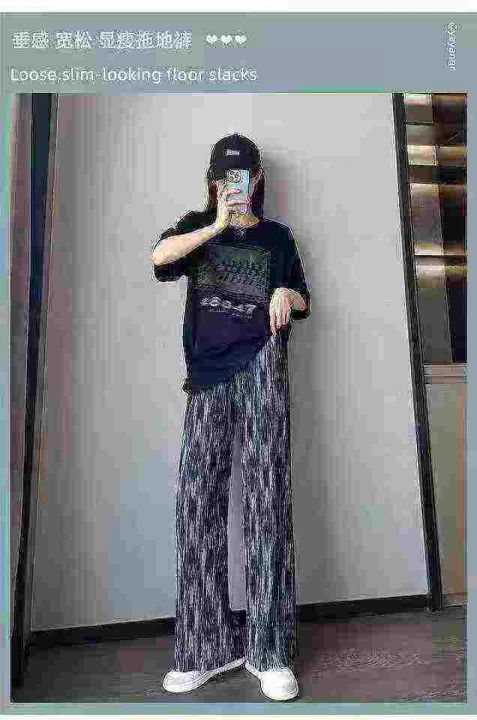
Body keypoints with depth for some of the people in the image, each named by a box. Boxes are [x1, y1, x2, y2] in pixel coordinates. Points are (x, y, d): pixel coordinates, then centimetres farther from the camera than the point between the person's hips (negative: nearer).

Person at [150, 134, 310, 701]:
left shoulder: (277, 236, 19)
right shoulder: (198, 226, 18)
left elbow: (302, 302, 21)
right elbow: (158, 257, -3)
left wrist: (287, 296, -2)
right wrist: (218, 225, -10)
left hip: (261, 367, -1)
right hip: (208, 378, 1)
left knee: (266, 502, -6)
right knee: (197, 503, -1)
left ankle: (270, 651, 8)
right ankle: (210, 645, 15)